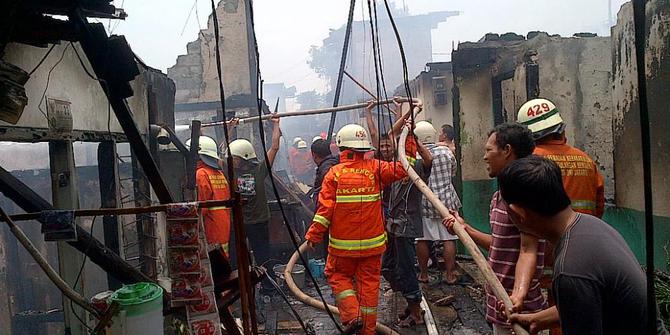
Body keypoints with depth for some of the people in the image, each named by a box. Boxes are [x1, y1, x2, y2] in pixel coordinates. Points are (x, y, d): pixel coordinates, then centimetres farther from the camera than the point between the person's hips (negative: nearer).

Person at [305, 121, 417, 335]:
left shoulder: (334, 173, -10)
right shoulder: (375, 168, -6)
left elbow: (325, 208, -13)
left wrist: (313, 235, -5)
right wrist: (409, 137, 3)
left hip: (342, 243, -2)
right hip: (372, 242, 2)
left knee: (338, 276, 19)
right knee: (369, 282, 13)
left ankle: (352, 315, 1)